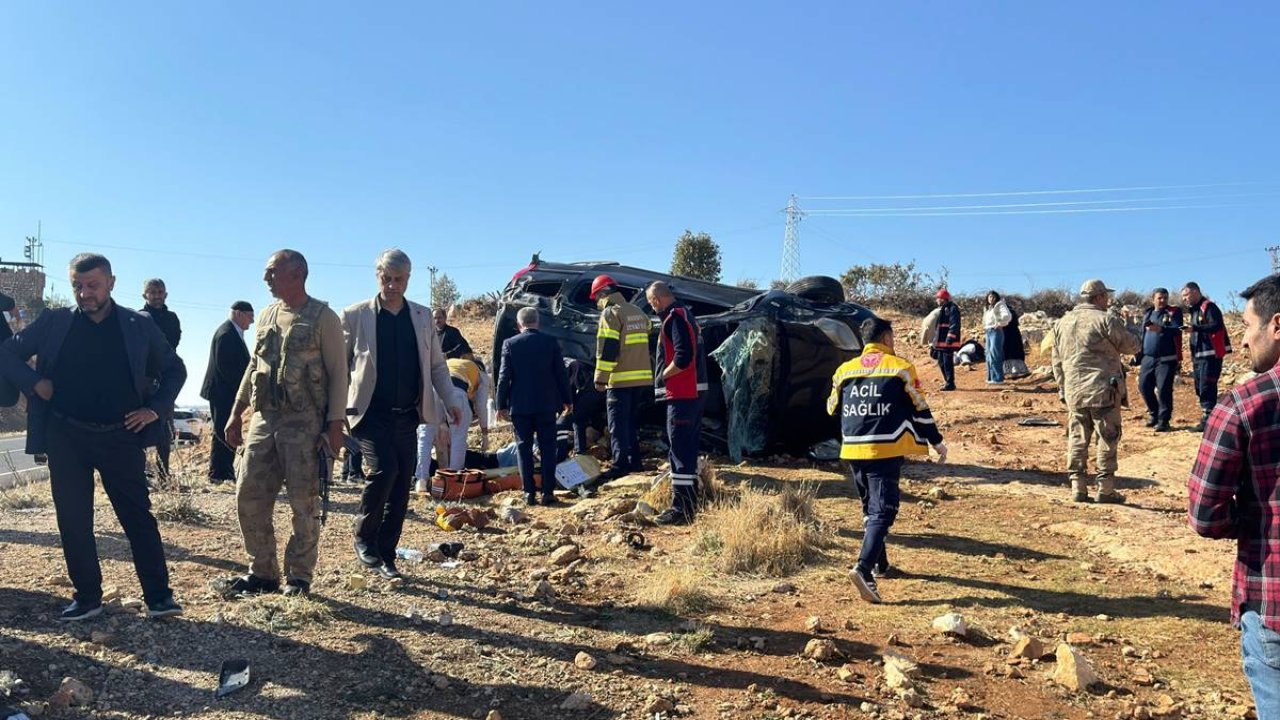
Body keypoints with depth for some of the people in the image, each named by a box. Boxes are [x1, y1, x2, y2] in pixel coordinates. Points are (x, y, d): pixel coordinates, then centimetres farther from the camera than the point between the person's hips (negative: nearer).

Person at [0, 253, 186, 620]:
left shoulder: (139, 327, 1)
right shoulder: (53, 322, 2)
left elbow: (174, 369, 11)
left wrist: (156, 409, -1)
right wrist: (34, 383, -6)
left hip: (121, 437, -1)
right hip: (66, 438, 2)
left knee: (138, 517, 1)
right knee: (73, 521, 7)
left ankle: (159, 596, 5)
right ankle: (87, 597, 19)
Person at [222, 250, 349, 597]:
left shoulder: (323, 318, -5)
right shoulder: (266, 316, 14)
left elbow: (338, 374, -8)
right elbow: (254, 367, 21)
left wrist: (335, 424, -14)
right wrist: (236, 414, 17)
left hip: (304, 424, -6)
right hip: (263, 419, 7)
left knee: (304, 503, 0)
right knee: (249, 498, 7)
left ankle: (299, 576, 13)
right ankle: (262, 572, 20)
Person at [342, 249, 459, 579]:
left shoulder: (422, 317, 9)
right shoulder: (355, 315, 0)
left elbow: (436, 364, 13)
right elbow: (340, 365, 2)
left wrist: (449, 399, 3)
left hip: (407, 416, 4)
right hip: (371, 414, -3)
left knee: (401, 488, 4)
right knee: (383, 469, -20)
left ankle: (386, 557, 17)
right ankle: (364, 539, 4)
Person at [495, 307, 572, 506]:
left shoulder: (510, 344, -3)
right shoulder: (550, 342, -2)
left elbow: (504, 377, -3)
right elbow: (561, 374, 1)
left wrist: (501, 405, 3)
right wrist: (567, 400, 11)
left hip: (520, 405, 0)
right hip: (546, 404, 0)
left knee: (524, 448, 7)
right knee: (547, 448, 6)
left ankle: (529, 492, 5)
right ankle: (548, 492, 4)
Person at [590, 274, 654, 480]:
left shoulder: (610, 313, -9)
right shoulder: (638, 312, 17)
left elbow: (606, 349, -15)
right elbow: (647, 339, 25)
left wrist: (601, 378, -13)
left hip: (620, 379, -8)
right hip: (642, 377, 8)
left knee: (618, 423, -7)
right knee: (632, 421, 16)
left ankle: (621, 463, -13)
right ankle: (634, 461, 20)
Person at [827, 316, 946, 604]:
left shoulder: (845, 370, 8)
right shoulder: (901, 367, -2)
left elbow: (832, 409, 17)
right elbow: (920, 409, 1)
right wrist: (936, 441, 12)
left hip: (853, 450, 5)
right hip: (886, 450, -5)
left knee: (870, 508, 21)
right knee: (883, 511, -6)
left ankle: (879, 564, 31)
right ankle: (863, 568, -23)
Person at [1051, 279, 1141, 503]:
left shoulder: (1063, 323, 13)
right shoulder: (1105, 320, -8)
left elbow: (1057, 361, 16)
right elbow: (1131, 346, -1)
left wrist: (1063, 389, 21)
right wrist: (1122, 329, 19)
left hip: (1074, 392, 6)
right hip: (1103, 391, -5)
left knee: (1077, 440, 9)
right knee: (1108, 439, 3)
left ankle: (1078, 488, 10)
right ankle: (1105, 489, 6)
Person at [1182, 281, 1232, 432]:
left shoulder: (1209, 307, -11)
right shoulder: (1193, 310, 18)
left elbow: (1216, 326, -25)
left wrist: (1195, 328, -35)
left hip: (1211, 355, -10)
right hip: (1198, 355, 10)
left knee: (1207, 387, -10)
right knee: (1200, 388, 12)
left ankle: (1208, 419, -8)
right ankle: (1207, 417, 19)